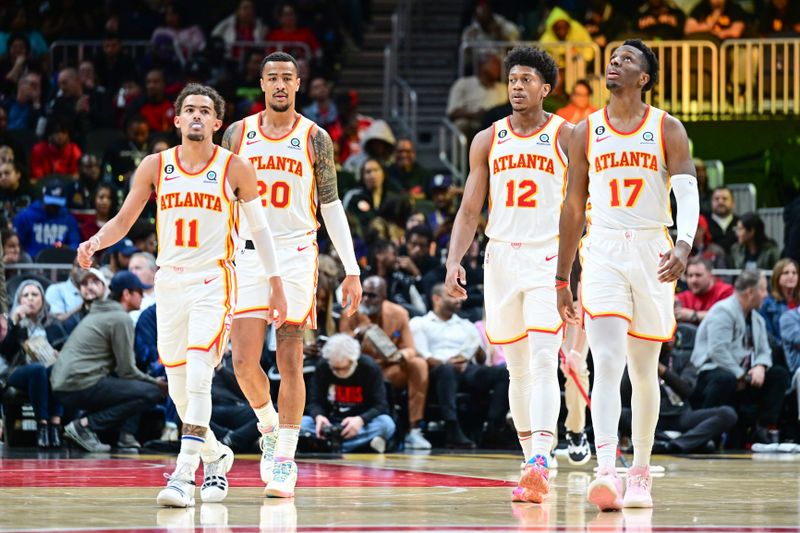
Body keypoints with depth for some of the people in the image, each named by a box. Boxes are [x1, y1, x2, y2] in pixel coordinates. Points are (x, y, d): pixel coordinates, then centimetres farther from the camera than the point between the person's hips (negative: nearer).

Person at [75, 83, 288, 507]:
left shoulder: (235, 168, -2)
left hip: (213, 281, -4)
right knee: (179, 386, 9)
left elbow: (259, 228, 5)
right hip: (169, 280, 4)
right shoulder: (155, 166, 4)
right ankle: (215, 456, 34)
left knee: (198, 374, -20)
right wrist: (95, 242, -15)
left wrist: (276, 285, 4)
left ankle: (183, 474, -23)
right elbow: (123, 220, 6)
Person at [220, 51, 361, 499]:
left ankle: (285, 461, 2)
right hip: (249, 255, 1)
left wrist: (352, 269, -1)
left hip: (297, 255, -1)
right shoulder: (238, 134, 6)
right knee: (245, 361, -8)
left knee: (291, 361, -3)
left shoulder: (314, 139, 2)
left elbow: (331, 206, 5)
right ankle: (269, 425, 21)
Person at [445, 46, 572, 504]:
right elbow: (470, 210, 11)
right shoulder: (488, 141, 10)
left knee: (542, 362, -17)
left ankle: (541, 465, -28)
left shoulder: (567, 136, 0)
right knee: (518, 369, 9)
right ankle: (532, 464, 17)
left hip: (549, 260, -4)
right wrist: (455, 260, -2)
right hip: (502, 258, 4)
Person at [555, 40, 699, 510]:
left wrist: (684, 245, -28)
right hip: (603, 253, 0)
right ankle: (606, 473, -27)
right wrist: (562, 279, 12)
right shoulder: (586, 132, 8)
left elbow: (688, 194, -9)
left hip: (652, 252, 0)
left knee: (644, 371, 8)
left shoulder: (667, 130, 2)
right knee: (607, 365, -15)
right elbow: (573, 208, 13)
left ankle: (641, 472, 20)